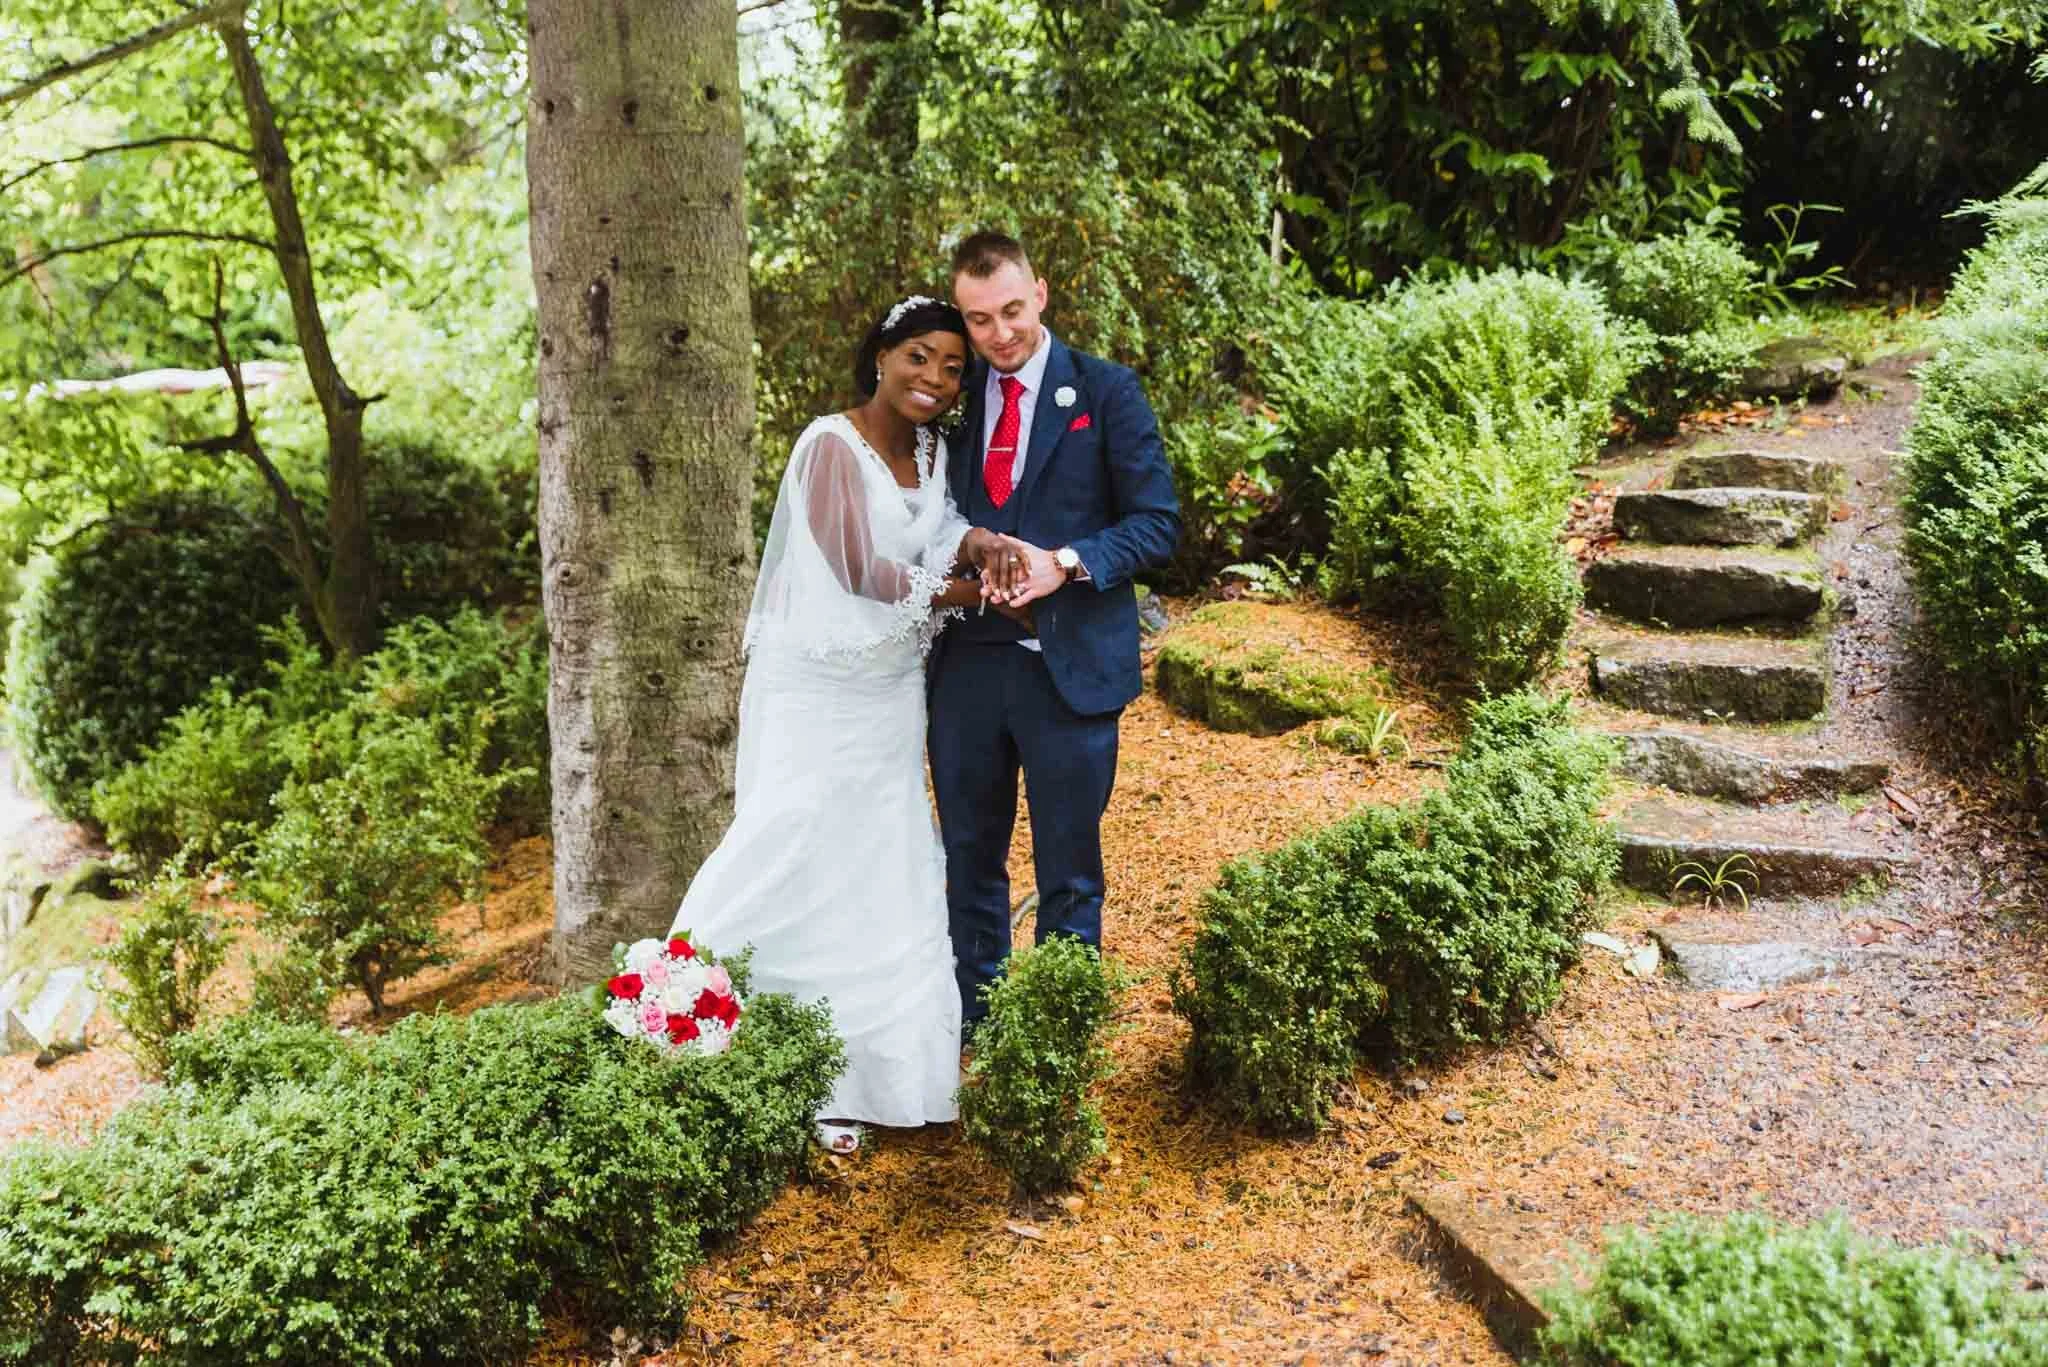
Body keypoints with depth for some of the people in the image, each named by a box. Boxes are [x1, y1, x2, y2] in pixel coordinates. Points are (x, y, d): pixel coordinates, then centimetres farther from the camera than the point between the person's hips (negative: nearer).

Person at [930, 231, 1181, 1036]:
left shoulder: (1105, 392, -2)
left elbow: (1158, 521, -5)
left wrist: (1064, 563, -20)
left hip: (1069, 667, -4)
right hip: (967, 662, 4)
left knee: (1068, 875, 7)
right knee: (969, 864, 15)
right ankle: (970, 1027, 31)